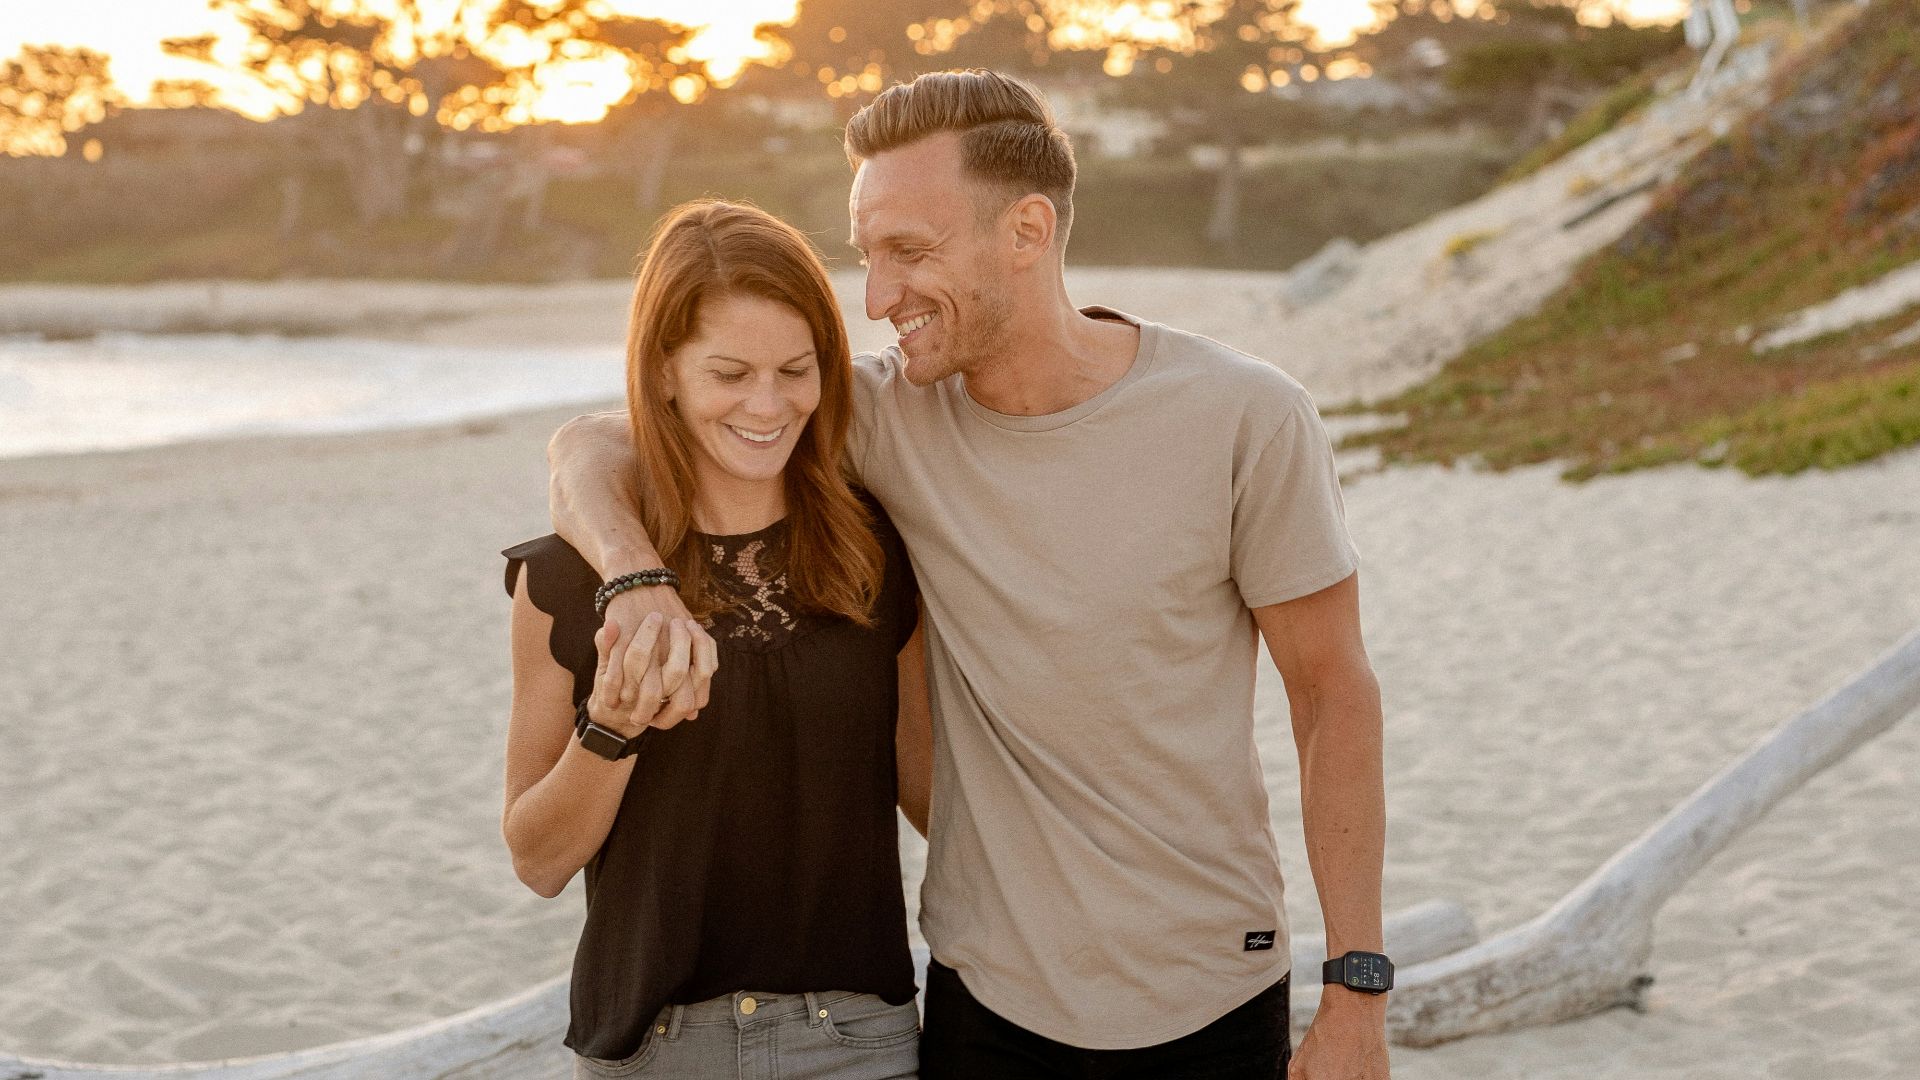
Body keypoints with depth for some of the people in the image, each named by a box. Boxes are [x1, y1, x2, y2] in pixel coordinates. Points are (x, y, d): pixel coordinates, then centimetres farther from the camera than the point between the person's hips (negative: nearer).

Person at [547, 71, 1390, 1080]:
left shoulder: (1246, 418, -14)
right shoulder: (889, 412, -8)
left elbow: (1333, 692, -6)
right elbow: (590, 450, -5)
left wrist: (1355, 993, -8)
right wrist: (639, 579, -28)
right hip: (986, 996, 2)